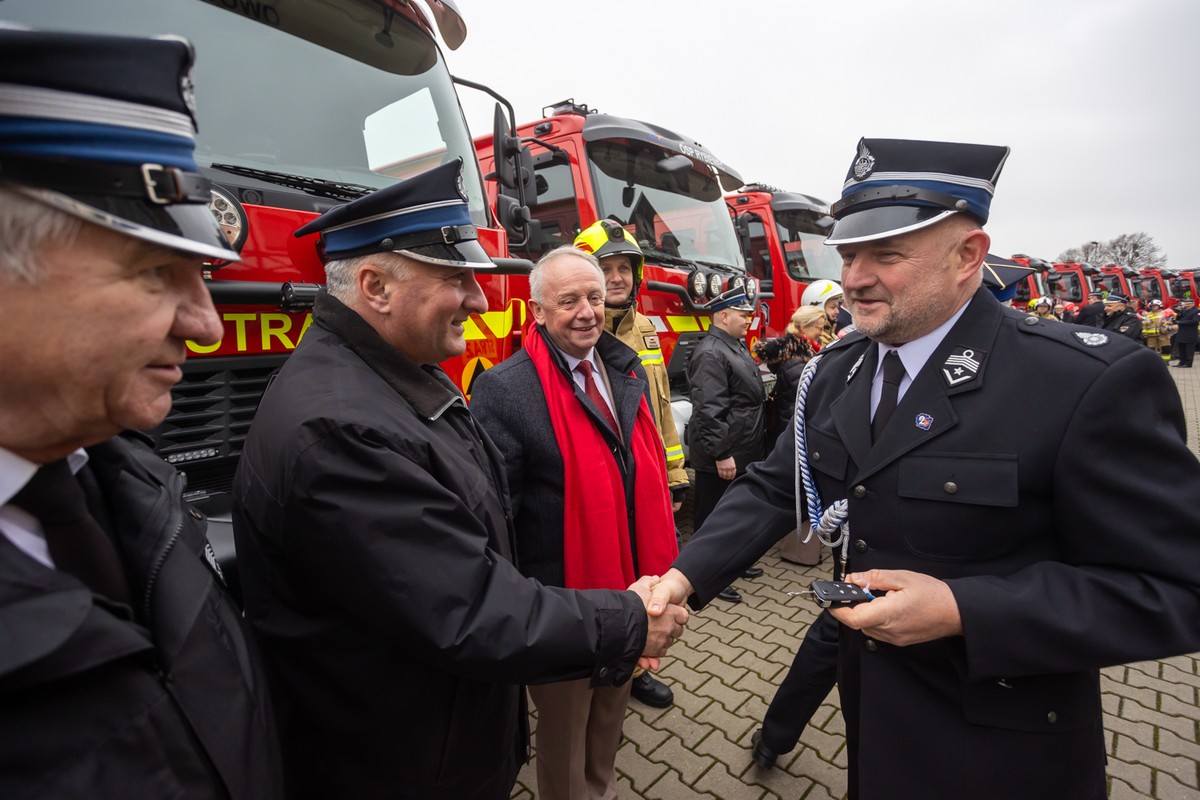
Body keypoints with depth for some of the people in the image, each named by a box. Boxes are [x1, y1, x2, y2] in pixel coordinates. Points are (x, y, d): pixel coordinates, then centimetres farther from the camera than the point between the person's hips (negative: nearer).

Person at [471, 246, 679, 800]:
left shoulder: (628, 372, 2)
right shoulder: (503, 390, -18)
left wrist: (665, 563, 12)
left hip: (632, 589, 6)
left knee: (612, 711, 28)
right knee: (564, 729, 19)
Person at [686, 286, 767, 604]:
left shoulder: (737, 345, 13)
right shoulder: (710, 354, -20)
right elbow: (708, 410, -26)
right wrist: (721, 454, -26)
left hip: (743, 452, 10)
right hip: (722, 456, -10)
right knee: (712, 515, 4)